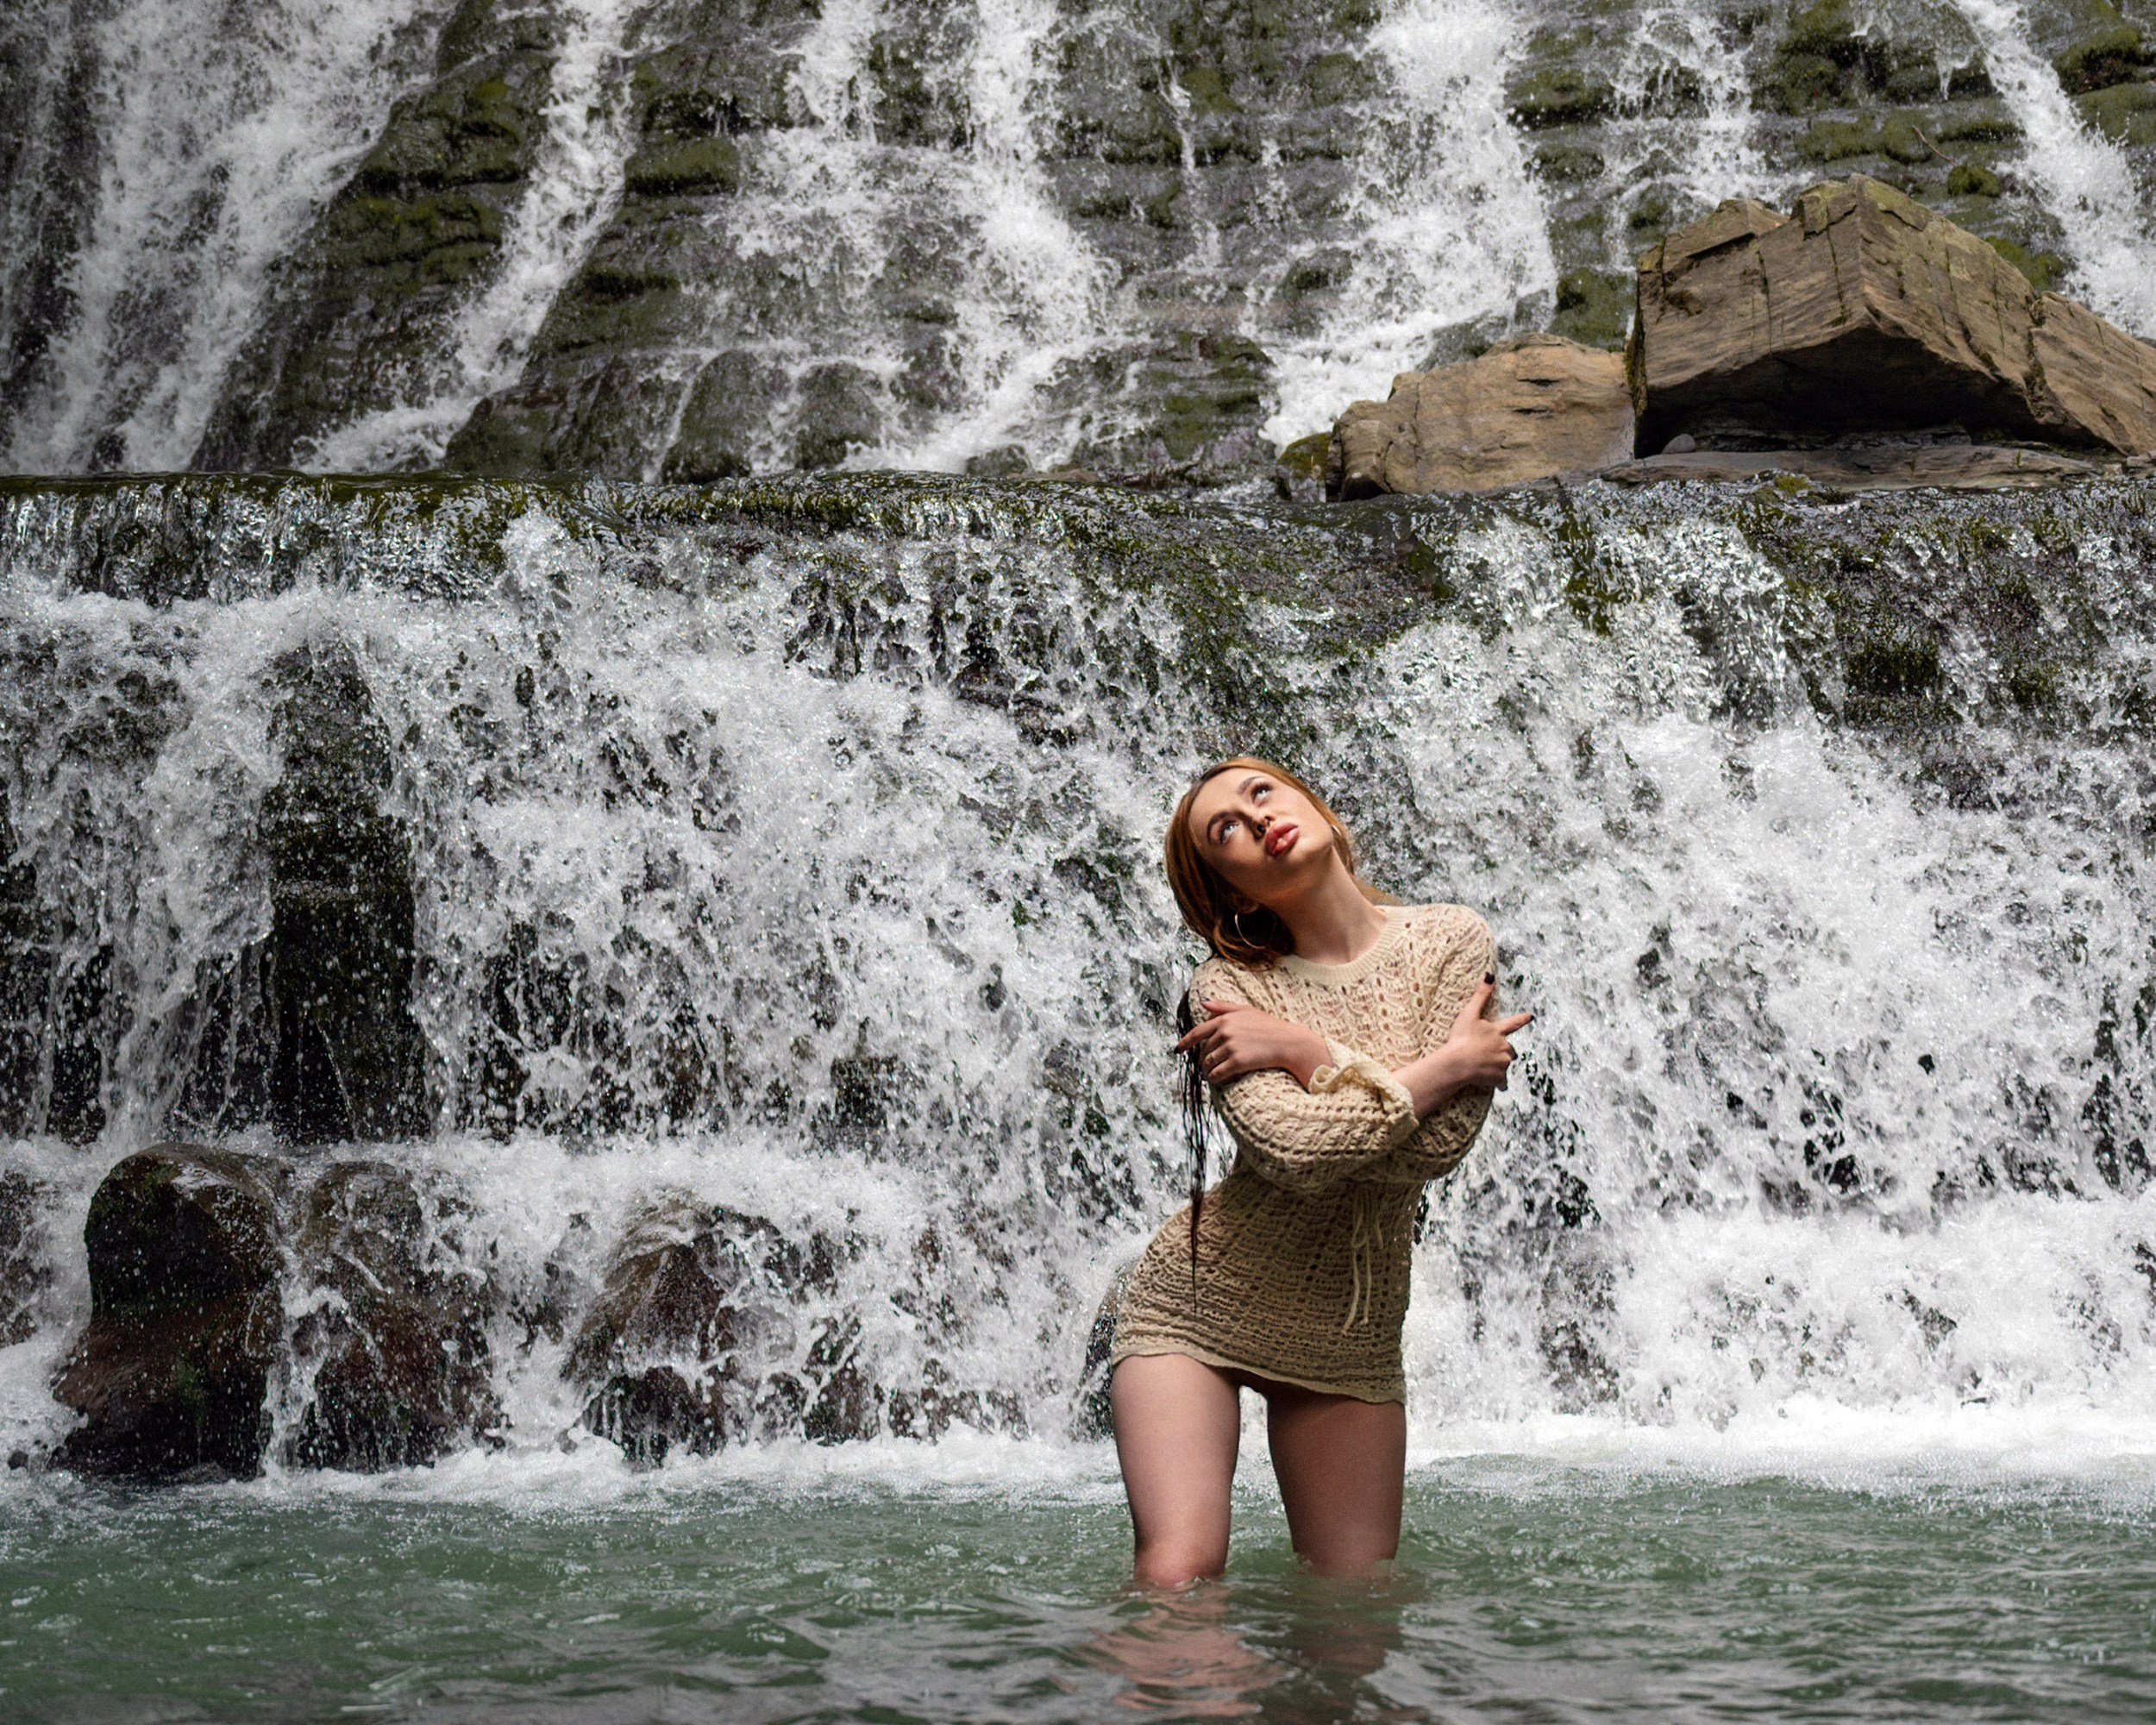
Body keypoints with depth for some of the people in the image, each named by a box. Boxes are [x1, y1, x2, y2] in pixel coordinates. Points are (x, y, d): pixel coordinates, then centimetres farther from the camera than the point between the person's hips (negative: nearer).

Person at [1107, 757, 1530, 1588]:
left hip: (1351, 1339, 2)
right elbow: (1294, 1151, -24)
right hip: (1197, 1308, -2)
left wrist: (1303, 1049, -15)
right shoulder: (1228, 986, -7)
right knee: (1178, 1578, -15)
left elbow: (1435, 1146, -14)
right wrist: (1447, 1062, -15)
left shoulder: (1450, 942, -2)